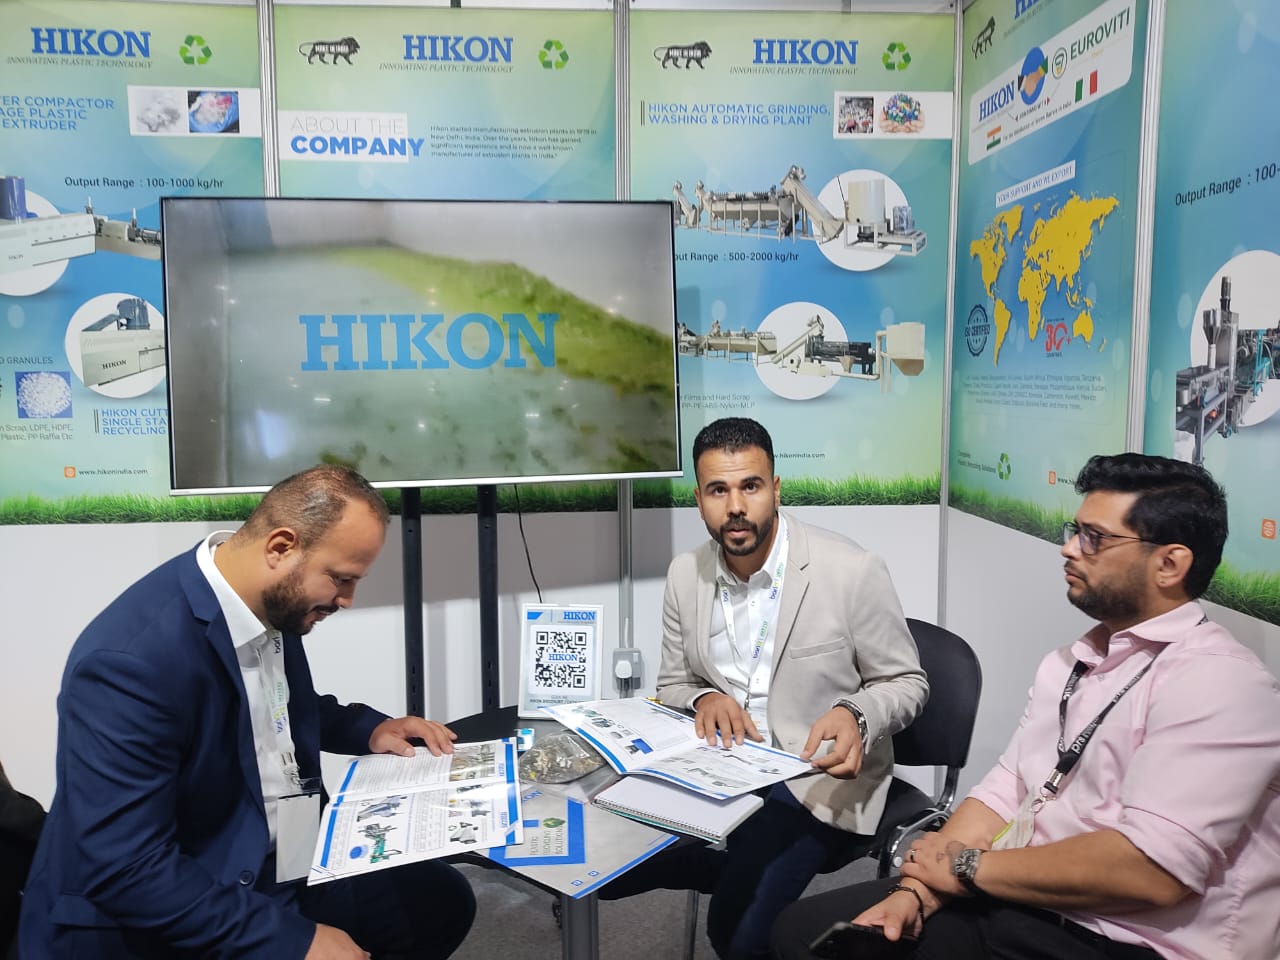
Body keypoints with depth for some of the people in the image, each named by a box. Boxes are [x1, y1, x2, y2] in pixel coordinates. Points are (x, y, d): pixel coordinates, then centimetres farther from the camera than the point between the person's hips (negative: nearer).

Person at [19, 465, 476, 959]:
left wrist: (370, 729, 1)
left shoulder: (273, 602, -5)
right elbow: (127, 870, -27)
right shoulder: (133, 656, -28)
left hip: (275, 872, 8)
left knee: (443, 899, 4)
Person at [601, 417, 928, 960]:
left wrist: (854, 715, -27)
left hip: (815, 778, -5)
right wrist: (704, 700, -15)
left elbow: (905, 683, -5)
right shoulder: (685, 575, -1)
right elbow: (672, 685, 10)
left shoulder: (853, 572, -16)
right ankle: (750, 870, 6)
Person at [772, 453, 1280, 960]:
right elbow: (1004, 791, 6)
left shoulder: (1219, 683, -15)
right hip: (1008, 900, 7)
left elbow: (1152, 869, -24)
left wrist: (968, 866, -13)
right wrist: (915, 891, -7)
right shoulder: (1069, 663, 12)